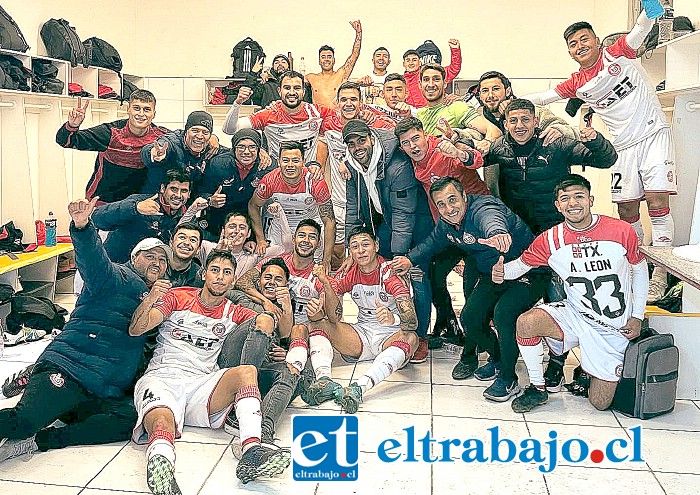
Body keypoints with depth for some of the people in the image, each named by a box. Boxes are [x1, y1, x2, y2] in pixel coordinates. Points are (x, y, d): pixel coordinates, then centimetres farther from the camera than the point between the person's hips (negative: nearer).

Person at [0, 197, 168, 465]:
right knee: (22, 420, -33)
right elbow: (94, 261, -16)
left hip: (107, 393, 7)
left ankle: (36, 441, -21)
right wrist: (82, 227, -36)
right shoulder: (119, 278, 6)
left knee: (133, 417, -27)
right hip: (67, 368, -7)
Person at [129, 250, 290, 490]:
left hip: (202, 385, 2)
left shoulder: (233, 313, 22)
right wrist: (150, 300, -17)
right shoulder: (177, 297, 14)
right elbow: (135, 330, 4)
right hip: (161, 378, -2)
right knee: (162, 425, -36)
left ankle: (251, 451, -46)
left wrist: (268, 320, -12)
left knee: (247, 371, -28)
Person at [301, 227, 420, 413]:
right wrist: (327, 285, -29)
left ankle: (358, 388, -52)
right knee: (316, 320, -13)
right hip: (361, 333, 4)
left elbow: (413, 321, -26)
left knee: (411, 338, -36)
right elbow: (335, 317, -12)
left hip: (390, 338, -4)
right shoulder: (349, 273, 0)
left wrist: (394, 319, -49)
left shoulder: (390, 272, -13)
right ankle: (323, 379, -40)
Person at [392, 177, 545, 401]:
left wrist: (497, 234, -79)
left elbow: (492, 221, -56)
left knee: (503, 314, -29)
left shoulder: (482, 210, -29)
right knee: (469, 319, -2)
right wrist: (410, 259, 7)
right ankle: (497, 359, 26)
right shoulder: (447, 222, -3)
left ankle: (509, 380, -9)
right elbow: (434, 241, 20)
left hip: (526, 273, -8)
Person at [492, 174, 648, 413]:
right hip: (575, 315, 1)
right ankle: (537, 388, -8)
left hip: (614, 330, 0)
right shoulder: (550, 239, -8)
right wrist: (502, 271, -25)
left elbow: (639, 268, 4)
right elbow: (522, 264, 0)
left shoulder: (622, 231, -11)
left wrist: (637, 316, 0)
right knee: (526, 322, -31)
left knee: (600, 403, -1)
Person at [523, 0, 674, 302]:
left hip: (654, 134, -4)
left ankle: (660, 275, -8)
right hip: (624, 146, 5)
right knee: (626, 210, 2)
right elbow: (543, 97, 15)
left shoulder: (617, 54, -1)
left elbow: (640, 31, -15)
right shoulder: (577, 84, 9)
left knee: (657, 202, -12)